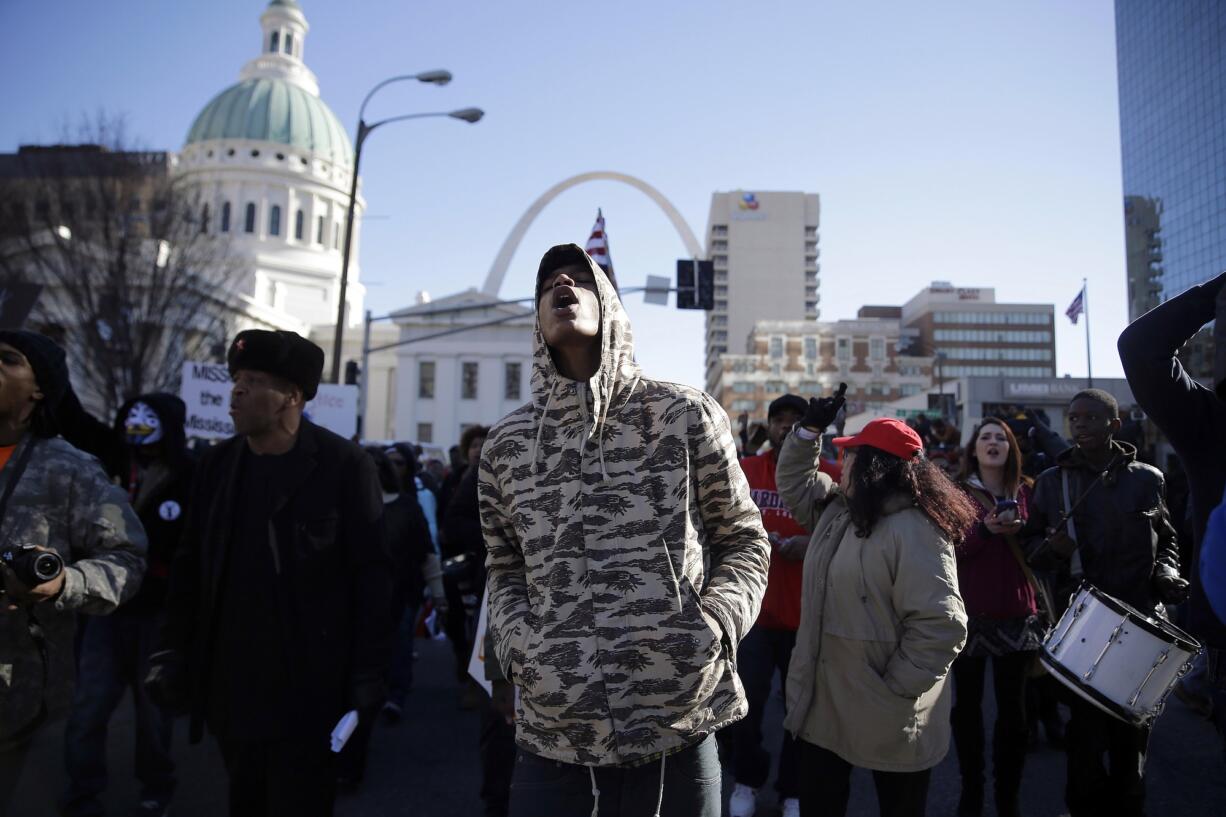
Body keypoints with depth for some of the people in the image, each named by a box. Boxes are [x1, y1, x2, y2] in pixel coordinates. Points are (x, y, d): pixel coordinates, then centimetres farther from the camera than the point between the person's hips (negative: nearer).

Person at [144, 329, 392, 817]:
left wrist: (369, 673, -12)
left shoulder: (344, 466, -9)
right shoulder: (219, 463, 6)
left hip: (305, 690, -5)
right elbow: (190, 567, 11)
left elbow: (371, 574, -10)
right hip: (229, 683, 5)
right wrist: (173, 652, 6)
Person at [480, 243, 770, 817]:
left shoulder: (685, 414, -2)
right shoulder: (506, 443, 4)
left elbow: (745, 540, 6)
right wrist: (518, 645, -1)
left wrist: (715, 624, -9)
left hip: (679, 732, -1)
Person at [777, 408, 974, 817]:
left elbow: (941, 625, -25)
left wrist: (894, 690, -20)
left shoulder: (914, 531, -22)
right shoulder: (837, 510, 6)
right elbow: (794, 482, 24)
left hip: (886, 715, -8)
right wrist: (809, 430, 11)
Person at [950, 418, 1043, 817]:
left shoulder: (1026, 493, 8)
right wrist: (984, 529, -21)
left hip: (1016, 615, 2)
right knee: (966, 706, 8)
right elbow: (948, 551, -6)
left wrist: (1019, 532, -8)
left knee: (1013, 709, 4)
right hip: (969, 614, -1)